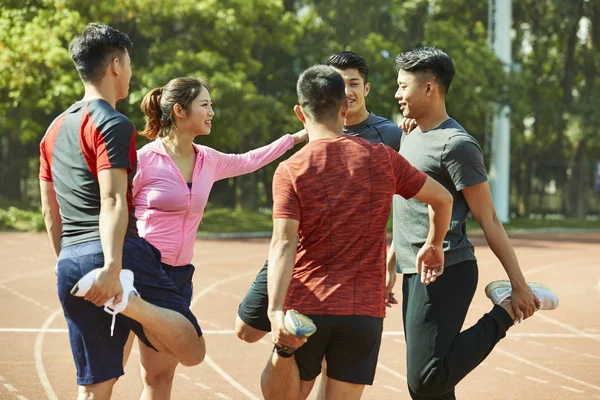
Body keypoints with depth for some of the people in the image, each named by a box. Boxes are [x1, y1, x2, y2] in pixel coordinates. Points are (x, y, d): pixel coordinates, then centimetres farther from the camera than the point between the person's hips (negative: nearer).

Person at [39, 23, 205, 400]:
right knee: (192, 351, -10)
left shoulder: (55, 130, 19)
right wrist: (111, 265, -28)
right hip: (121, 253, -8)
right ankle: (128, 299, -34)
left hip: (70, 267, 8)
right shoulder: (114, 125, -5)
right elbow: (113, 201, -18)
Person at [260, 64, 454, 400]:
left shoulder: (291, 170, -4)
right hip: (365, 310, 2)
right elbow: (443, 199, 13)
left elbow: (283, 244, -16)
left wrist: (276, 310, -24)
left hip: (306, 307, -2)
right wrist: (435, 247, 30)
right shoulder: (381, 158, 4)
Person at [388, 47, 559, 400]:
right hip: (415, 275, 9)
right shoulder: (410, 138, 16)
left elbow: (488, 220, -12)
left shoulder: (456, 145, -12)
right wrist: (390, 265, 24)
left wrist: (519, 285, -12)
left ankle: (504, 315, -1)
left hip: (445, 274, -9)